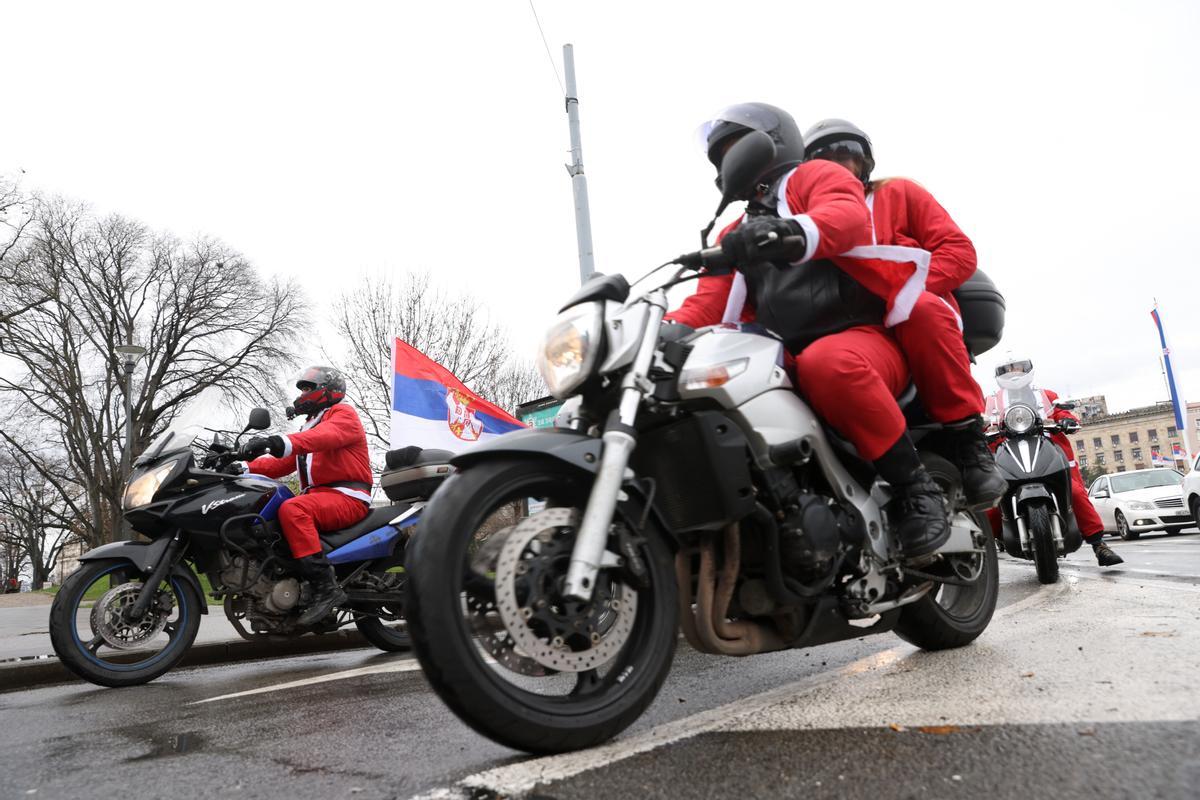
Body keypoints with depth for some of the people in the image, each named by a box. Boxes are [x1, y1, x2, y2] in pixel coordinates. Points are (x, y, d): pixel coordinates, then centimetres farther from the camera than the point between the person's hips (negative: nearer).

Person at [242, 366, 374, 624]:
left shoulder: (343, 414, 2)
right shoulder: (310, 426, 31)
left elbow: (326, 435, -23)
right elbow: (282, 464, 21)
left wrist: (282, 442, -39)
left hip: (347, 497, -9)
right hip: (318, 495, 9)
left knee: (292, 510, -33)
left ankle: (326, 586, -38)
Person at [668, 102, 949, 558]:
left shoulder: (817, 175, 8)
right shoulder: (737, 235, 27)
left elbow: (847, 216, -18)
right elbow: (706, 304, 13)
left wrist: (793, 232, -40)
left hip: (865, 337, -5)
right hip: (788, 361, 6)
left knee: (828, 364, -40)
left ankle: (915, 486, -22)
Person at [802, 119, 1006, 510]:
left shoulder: (897, 193, 18)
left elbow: (959, 251, 5)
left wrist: (905, 288, -13)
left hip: (914, 324, -2)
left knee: (920, 307, -38)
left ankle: (969, 440, -28)